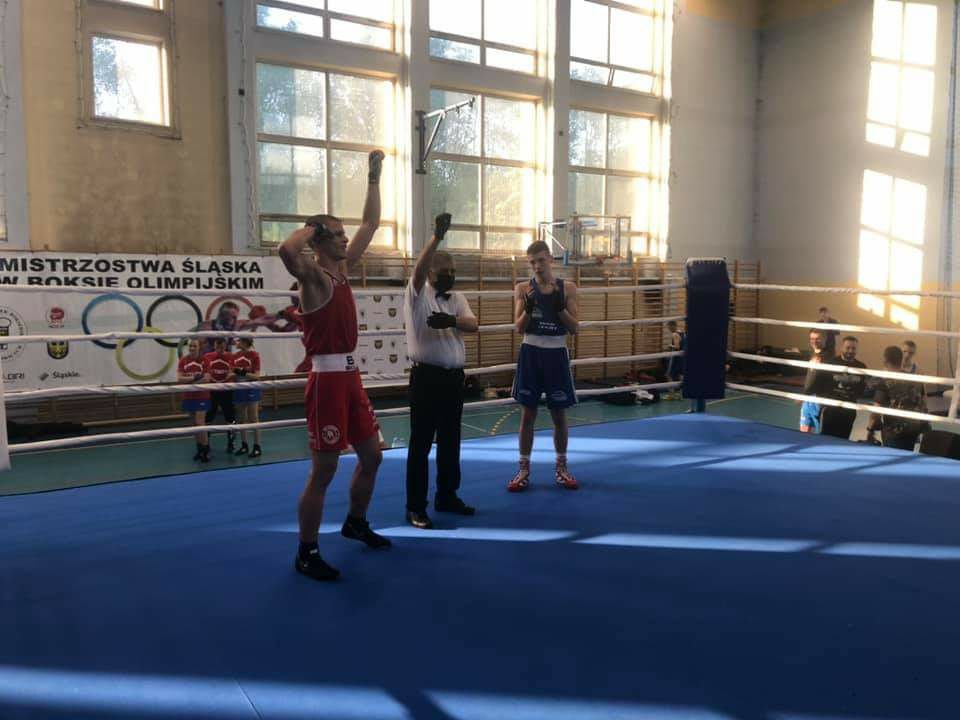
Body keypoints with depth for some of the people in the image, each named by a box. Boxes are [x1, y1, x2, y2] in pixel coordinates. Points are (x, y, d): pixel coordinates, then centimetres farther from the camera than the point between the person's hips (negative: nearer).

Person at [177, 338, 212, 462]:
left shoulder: (204, 360, -8)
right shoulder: (183, 360, 3)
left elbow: (207, 378, -14)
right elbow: (179, 378, -6)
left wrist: (189, 381, -16)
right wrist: (192, 378, -21)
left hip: (202, 396, -4)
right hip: (188, 396, 4)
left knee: (200, 423, -9)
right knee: (194, 423, 11)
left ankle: (206, 450, 0)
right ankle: (199, 448, 22)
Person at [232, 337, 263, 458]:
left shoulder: (254, 355, -11)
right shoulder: (235, 356, 6)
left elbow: (256, 376, -14)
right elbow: (232, 373, 12)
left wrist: (243, 373, -25)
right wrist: (234, 374, -8)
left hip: (251, 389, -6)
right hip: (239, 389, 6)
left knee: (253, 419, -2)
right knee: (241, 419, 11)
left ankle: (257, 447, 3)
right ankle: (244, 445, 20)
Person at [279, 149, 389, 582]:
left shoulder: (343, 268, 13)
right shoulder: (313, 275, -11)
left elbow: (371, 224, 19)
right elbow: (286, 250, -35)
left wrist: (374, 177, 17)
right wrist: (311, 227, -16)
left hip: (350, 375, 9)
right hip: (328, 379, -9)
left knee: (372, 455, 17)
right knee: (323, 470, -3)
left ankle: (355, 523, 38)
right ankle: (306, 553, 10)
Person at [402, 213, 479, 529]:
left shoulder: (457, 299, 11)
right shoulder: (418, 294, -4)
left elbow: (473, 324, -5)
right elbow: (419, 268, -25)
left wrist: (452, 320, -26)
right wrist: (437, 237, -36)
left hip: (454, 376, 6)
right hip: (426, 376, -6)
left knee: (450, 441, 14)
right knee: (420, 443, -1)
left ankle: (447, 496, 27)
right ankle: (415, 507, 5)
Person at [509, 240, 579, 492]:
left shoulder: (567, 288, 0)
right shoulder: (523, 288, 1)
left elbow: (574, 328, -2)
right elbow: (519, 328, -2)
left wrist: (559, 306, -16)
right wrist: (529, 308, -20)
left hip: (556, 353, 0)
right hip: (531, 352, 0)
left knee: (559, 414, 8)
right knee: (528, 413, 6)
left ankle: (561, 467, 24)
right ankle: (524, 469, 16)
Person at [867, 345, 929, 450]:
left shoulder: (885, 383, -12)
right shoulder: (916, 380, 8)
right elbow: (923, 406, 15)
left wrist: (870, 429, -3)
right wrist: (925, 425, 27)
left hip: (895, 430, -6)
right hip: (915, 428, 7)